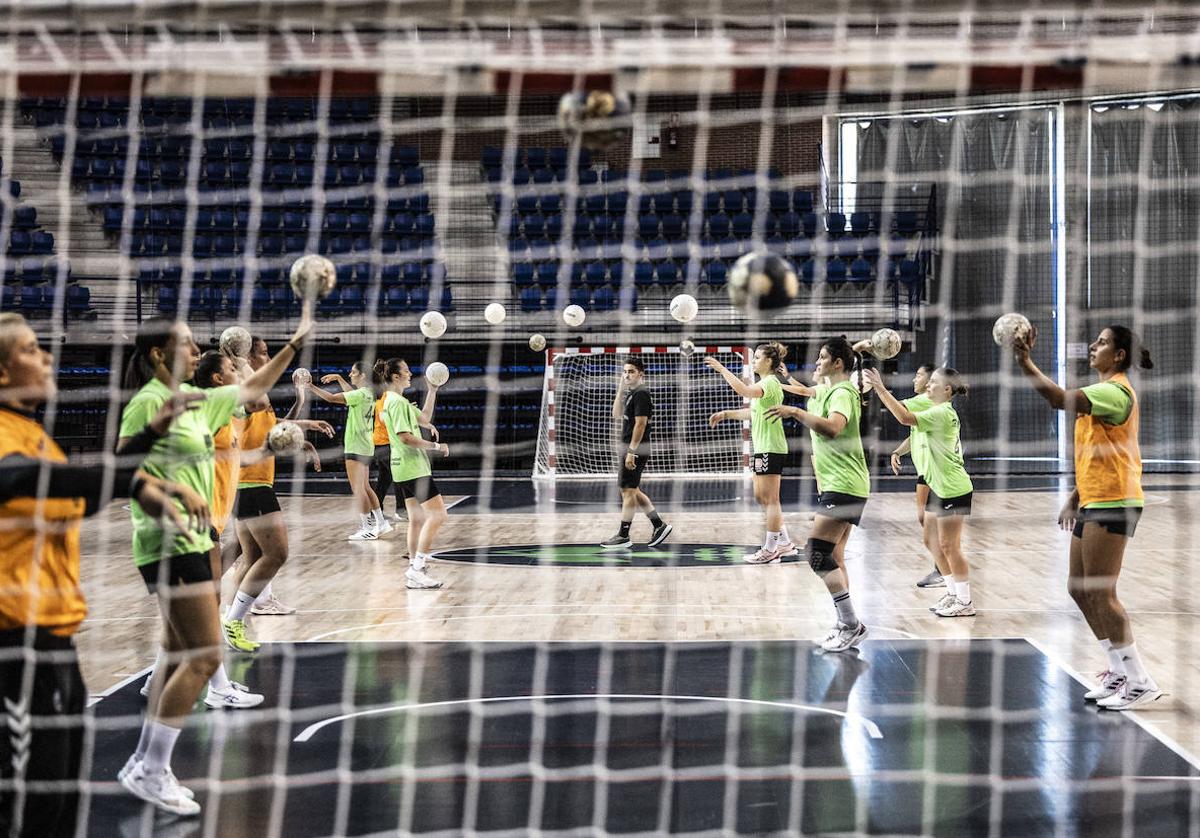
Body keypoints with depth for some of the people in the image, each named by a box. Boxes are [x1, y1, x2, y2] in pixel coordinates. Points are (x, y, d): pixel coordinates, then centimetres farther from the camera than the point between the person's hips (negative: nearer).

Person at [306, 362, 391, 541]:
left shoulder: (360, 394, -17)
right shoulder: (368, 393, 9)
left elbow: (331, 398, -20)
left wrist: (311, 388, -11)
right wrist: (338, 378, 32)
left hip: (356, 447, -9)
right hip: (365, 447, 9)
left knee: (358, 489, -5)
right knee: (365, 488, 16)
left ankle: (367, 529, -4)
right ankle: (381, 523, 19)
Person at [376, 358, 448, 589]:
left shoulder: (394, 400, 15)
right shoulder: (398, 402, -16)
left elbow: (424, 419, 21)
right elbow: (405, 437, -22)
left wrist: (432, 391, 16)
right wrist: (436, 446, -16)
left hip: (406, 468, 10)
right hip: (413, 468, -10)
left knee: (417, 519, 12)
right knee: (437, 514, -11)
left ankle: (414, 573, 14)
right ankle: (417, 569, -13)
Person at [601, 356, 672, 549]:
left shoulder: (641, 394, -15)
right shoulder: (632, 393, 15)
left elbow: (640, 424, -21)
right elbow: (617, 415, 21)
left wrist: (631, 451, -23)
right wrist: (620, 390, 12)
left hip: (635, 451, -10)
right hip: (628, 449, 10)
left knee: (628, 491, -4)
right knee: (633, 491, 15)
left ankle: (623, 536, 2)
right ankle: (659, 525, 18)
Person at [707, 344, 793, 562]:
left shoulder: (770, 382, -14)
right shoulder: (764, 384, 18)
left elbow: (744, 390, -32)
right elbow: (753, 412, 26)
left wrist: (722, 369, -26)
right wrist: (726, 414, 20)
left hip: (771, 449, -10)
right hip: (761, 448, 10)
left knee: (770, 499, -5)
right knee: (761, 497, 13)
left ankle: (770, 550, -1)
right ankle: (784, 543, 20)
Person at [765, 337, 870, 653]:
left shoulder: (843, 393, -14)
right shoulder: (828, 391, 15)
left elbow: (832, 427, -35)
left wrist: (795, 411, -36)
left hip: (843, 486, -10)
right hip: (833, 485, 10)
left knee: (817, 553, -14)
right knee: (832, 558, 11)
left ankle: (851, 624, -10)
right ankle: (846, 625, 16)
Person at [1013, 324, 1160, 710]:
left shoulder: (1115, 390, -14)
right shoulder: (1103, 392, 18)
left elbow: (1061, 399, -31)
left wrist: (1026, 362, -28)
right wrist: (1075, 496, 22)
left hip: (1112, 503, -10)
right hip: (1095, 502, 10)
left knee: (1099, 593, -9)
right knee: (1079, 589, 12)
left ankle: (1140, 682, -2)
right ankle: (1120, 671, 20)